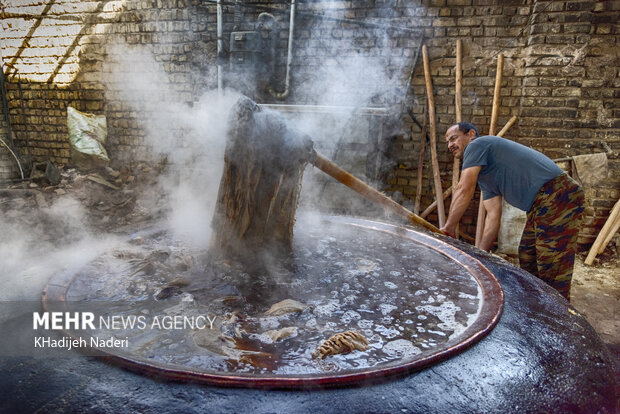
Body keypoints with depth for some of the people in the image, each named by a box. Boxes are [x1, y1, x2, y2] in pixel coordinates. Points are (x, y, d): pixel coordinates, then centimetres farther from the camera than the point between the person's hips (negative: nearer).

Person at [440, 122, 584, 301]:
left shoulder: (477, 145, -3)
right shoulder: (483, 173, 23)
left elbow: (464, 190, -15)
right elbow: (493, 215, 16)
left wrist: (449, 227, -7)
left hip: (557, 196, -11)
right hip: (541, 205, 11)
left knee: (553, 272, -7)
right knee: (527, 260, 19)